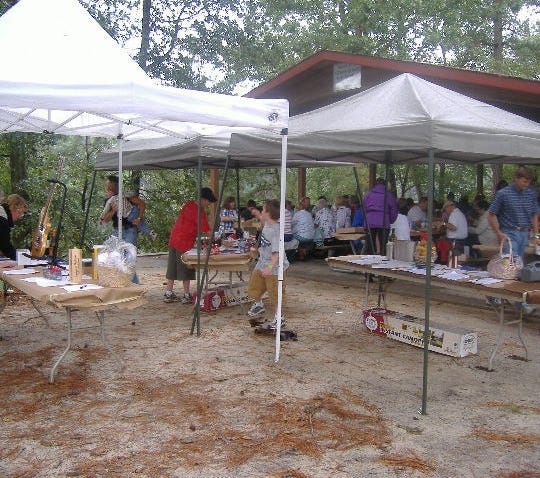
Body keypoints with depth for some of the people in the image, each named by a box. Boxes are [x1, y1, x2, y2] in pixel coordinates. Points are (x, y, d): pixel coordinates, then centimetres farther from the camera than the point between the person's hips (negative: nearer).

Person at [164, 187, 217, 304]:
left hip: (174, 240, 8)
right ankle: (187, 296, 9)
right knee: (186, 269, 1)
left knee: (173, 267, 13)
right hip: (185, 243, -8)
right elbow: (206, 230, -17)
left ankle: (168, 294, 19)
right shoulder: (199, 212, -17)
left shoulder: (189, 204, 9)